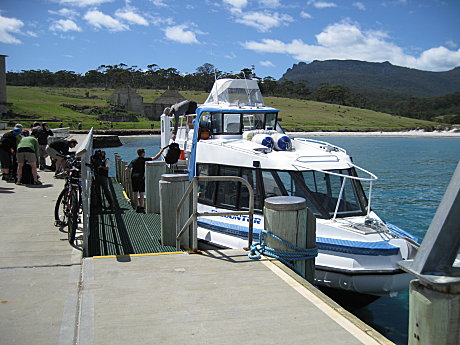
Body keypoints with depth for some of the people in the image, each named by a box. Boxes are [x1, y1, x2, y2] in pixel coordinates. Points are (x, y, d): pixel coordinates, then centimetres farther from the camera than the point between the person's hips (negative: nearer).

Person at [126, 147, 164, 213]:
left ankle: (137, 208, 13)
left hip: (133, 177, 5)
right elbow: (155, 158, -2)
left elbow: (127, 169, 3)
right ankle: (141, 208, -5)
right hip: (141, 178, -5)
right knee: (141, 194, -2)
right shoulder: (144, 160, -3)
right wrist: (160, 152, 10)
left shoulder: (133, 161, 9)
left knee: (135, 193, 9)